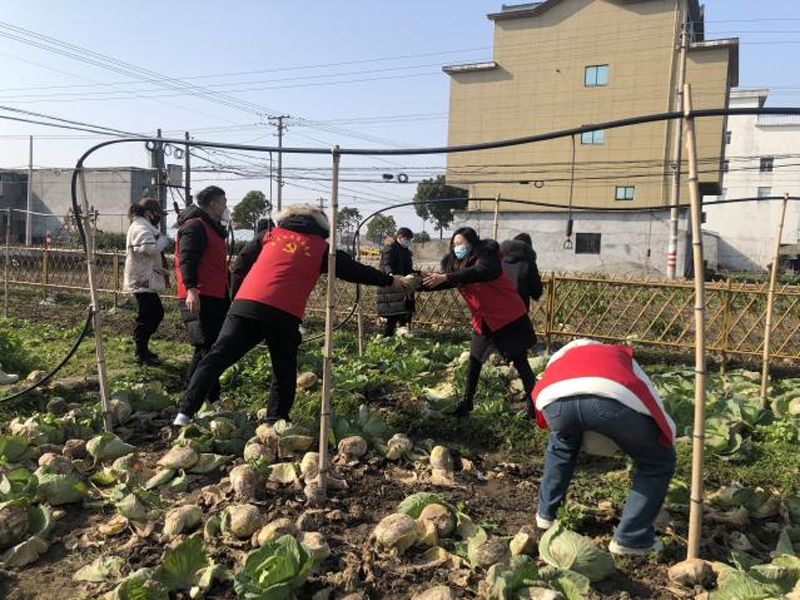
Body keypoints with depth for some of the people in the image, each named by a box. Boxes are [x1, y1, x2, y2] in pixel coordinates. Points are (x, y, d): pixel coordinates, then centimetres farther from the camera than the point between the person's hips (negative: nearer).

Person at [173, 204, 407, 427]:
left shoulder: (271, 235, 21)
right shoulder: (321, 248, 14)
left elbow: (240, 265, 17)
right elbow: (353, 269, 20)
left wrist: (237, 298, 24)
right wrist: (390, 281, 30)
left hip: (245, 307, 2)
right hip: (284, 316, -2)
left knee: (216, 358, 4)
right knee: (284, 375, 15)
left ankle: (185, 412, -1)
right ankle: (275, 422, 11)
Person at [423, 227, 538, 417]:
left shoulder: (487, 255, -17)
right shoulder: (457, 265, 5)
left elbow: (482, 272, -38)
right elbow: (440, 281, 1)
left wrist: (446, 277, -43)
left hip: (509, 318, -7)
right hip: (482, 321, 7)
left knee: (520, 362, -2)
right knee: (474, 361, 11)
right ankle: (466, 402, 22)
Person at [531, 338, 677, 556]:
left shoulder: (561, 357, 47)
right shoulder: (621, 356, 44)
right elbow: (658, 411, 44)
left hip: (555, 399, 3)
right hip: (612, 398, -2)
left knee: (561, 445, 40)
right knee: (657, 463, 26)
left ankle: (546, 513, 45)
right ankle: (630, 538, 28)